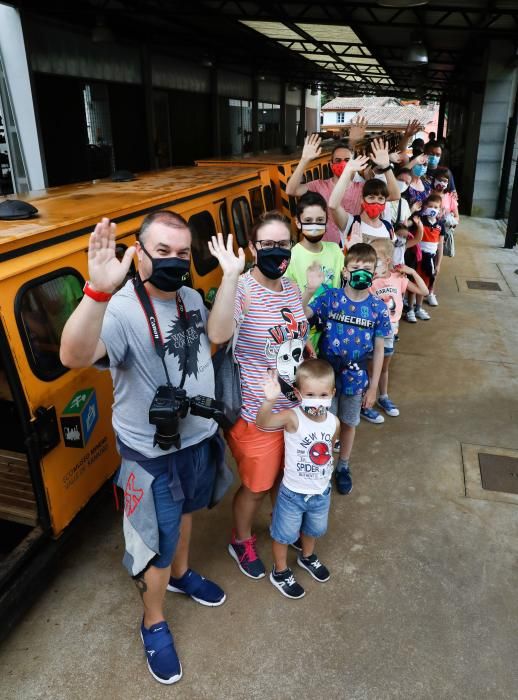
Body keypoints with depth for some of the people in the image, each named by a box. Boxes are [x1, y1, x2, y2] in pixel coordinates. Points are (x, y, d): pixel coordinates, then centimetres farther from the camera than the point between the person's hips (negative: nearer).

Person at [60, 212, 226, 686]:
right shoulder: (122, 311, -28)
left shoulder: (191, 298, -3)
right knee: (158, 544, 12)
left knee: (185, 512, 30)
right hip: (153, 455, -7)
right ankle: (154, 625, 39)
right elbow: (74, 357, -50)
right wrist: (98, 290, -62)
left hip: (199, 438, 7)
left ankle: (181, 573, 59)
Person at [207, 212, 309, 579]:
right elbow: (218, 334, -44)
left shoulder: (292, 287, 0)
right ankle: (241, 541, 42)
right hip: (257, 415, -6)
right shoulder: (242, 290, -23)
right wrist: (231, 275, -49)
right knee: (256, 486, 14)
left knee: (287, 474, 26)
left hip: (295, 407, 7)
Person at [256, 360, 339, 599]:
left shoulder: (334, 422, -12)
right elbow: (262, 423, -47)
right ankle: (280, 572, 42)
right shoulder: (293, 418, -28)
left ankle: (307, 557, 58)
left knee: (313, 529, 29)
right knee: (284, 534, 16)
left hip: (321, 493, 5)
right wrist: (270, 400, -64)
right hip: (292, 493, -5)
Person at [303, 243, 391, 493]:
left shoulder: (378, 308, -9)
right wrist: (309, 290, -39)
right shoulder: (329, 298, -12)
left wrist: (373, 387, -1)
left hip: (355, 379, 1)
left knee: (348, 423, 19)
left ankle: (343, 466, 43)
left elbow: (378, 350, -3)